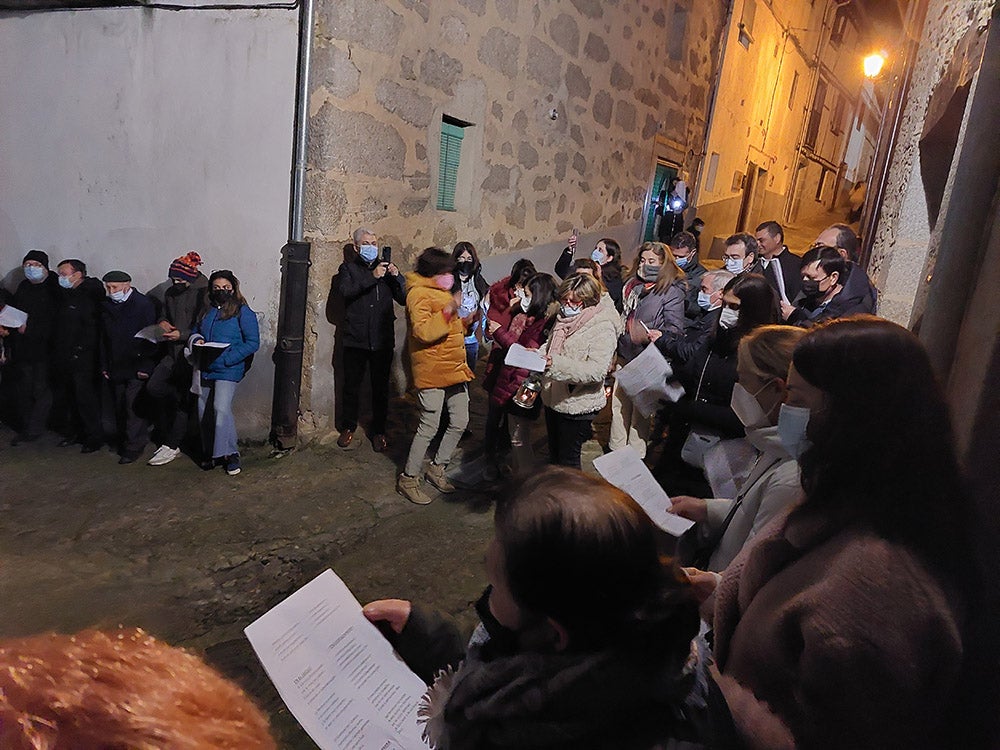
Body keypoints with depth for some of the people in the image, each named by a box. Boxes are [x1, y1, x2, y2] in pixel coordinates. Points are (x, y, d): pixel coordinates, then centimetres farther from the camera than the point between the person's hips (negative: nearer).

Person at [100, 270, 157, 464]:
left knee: (134, 407, -7)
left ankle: (134, 446, 1)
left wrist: (146, 366, -14)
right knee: (120, 408, 10)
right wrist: (104, 365, 11)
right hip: (116, 368, 6)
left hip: (136, 368, -6)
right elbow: (104, 339, 16)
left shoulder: (143, 304, -8)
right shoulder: (106, 306, 10)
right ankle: (123, 441, 22)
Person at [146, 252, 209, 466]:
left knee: (183, 401, 1)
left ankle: (171, 446, 10)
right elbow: (164, 314, 25)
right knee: (153, 387, -13)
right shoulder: (171, 293, 10)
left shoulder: (204, 294, -12)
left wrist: (181, 335, -18)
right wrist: (162, 322, 2)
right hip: (173, 353, 7)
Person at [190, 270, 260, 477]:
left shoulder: (243, 312, -6)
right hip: (205, 369, 6)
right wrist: (196, 340, 0)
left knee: (221, 408, -19)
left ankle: (230, 454, -6)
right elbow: (195, 330, 25)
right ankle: (209, 452, 26)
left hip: (228, 370, -6)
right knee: (204, 411, 9)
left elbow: (253, 342, -11)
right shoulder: (207, 310, 12)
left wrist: (227, 357, -20)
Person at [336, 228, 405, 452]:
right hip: (355, 338, -1)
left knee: (381, 387, 6)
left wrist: (397, 277, -12)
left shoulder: (386, 267, 11)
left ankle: (378, 431, 18)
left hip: (382, 340, 1)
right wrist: (372, 277, -25)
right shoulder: (348, 268, 6)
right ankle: (348, 426, 25)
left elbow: (404, 299, 4)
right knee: (351, 385, 8)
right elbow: (346, 291, -16)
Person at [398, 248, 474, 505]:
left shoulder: (442, 292, 18)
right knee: (429, 427, -5)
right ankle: (408, 479, 10)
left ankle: (437, 467, 29)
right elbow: (422, 331, -26)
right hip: (432, 371, -9)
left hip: (454, 369, 9)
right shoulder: (419, 294, -12)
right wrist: (448, 310, -31)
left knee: (460, 422, 12)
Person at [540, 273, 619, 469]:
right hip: (553, 399, 8)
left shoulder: (603, 328, -17)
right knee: (554, 454, 21)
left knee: (568, 460, 4)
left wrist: (557, 364, -37)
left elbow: (597, 370, -28)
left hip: (577, 404, -8)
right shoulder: (564, 318, 7)